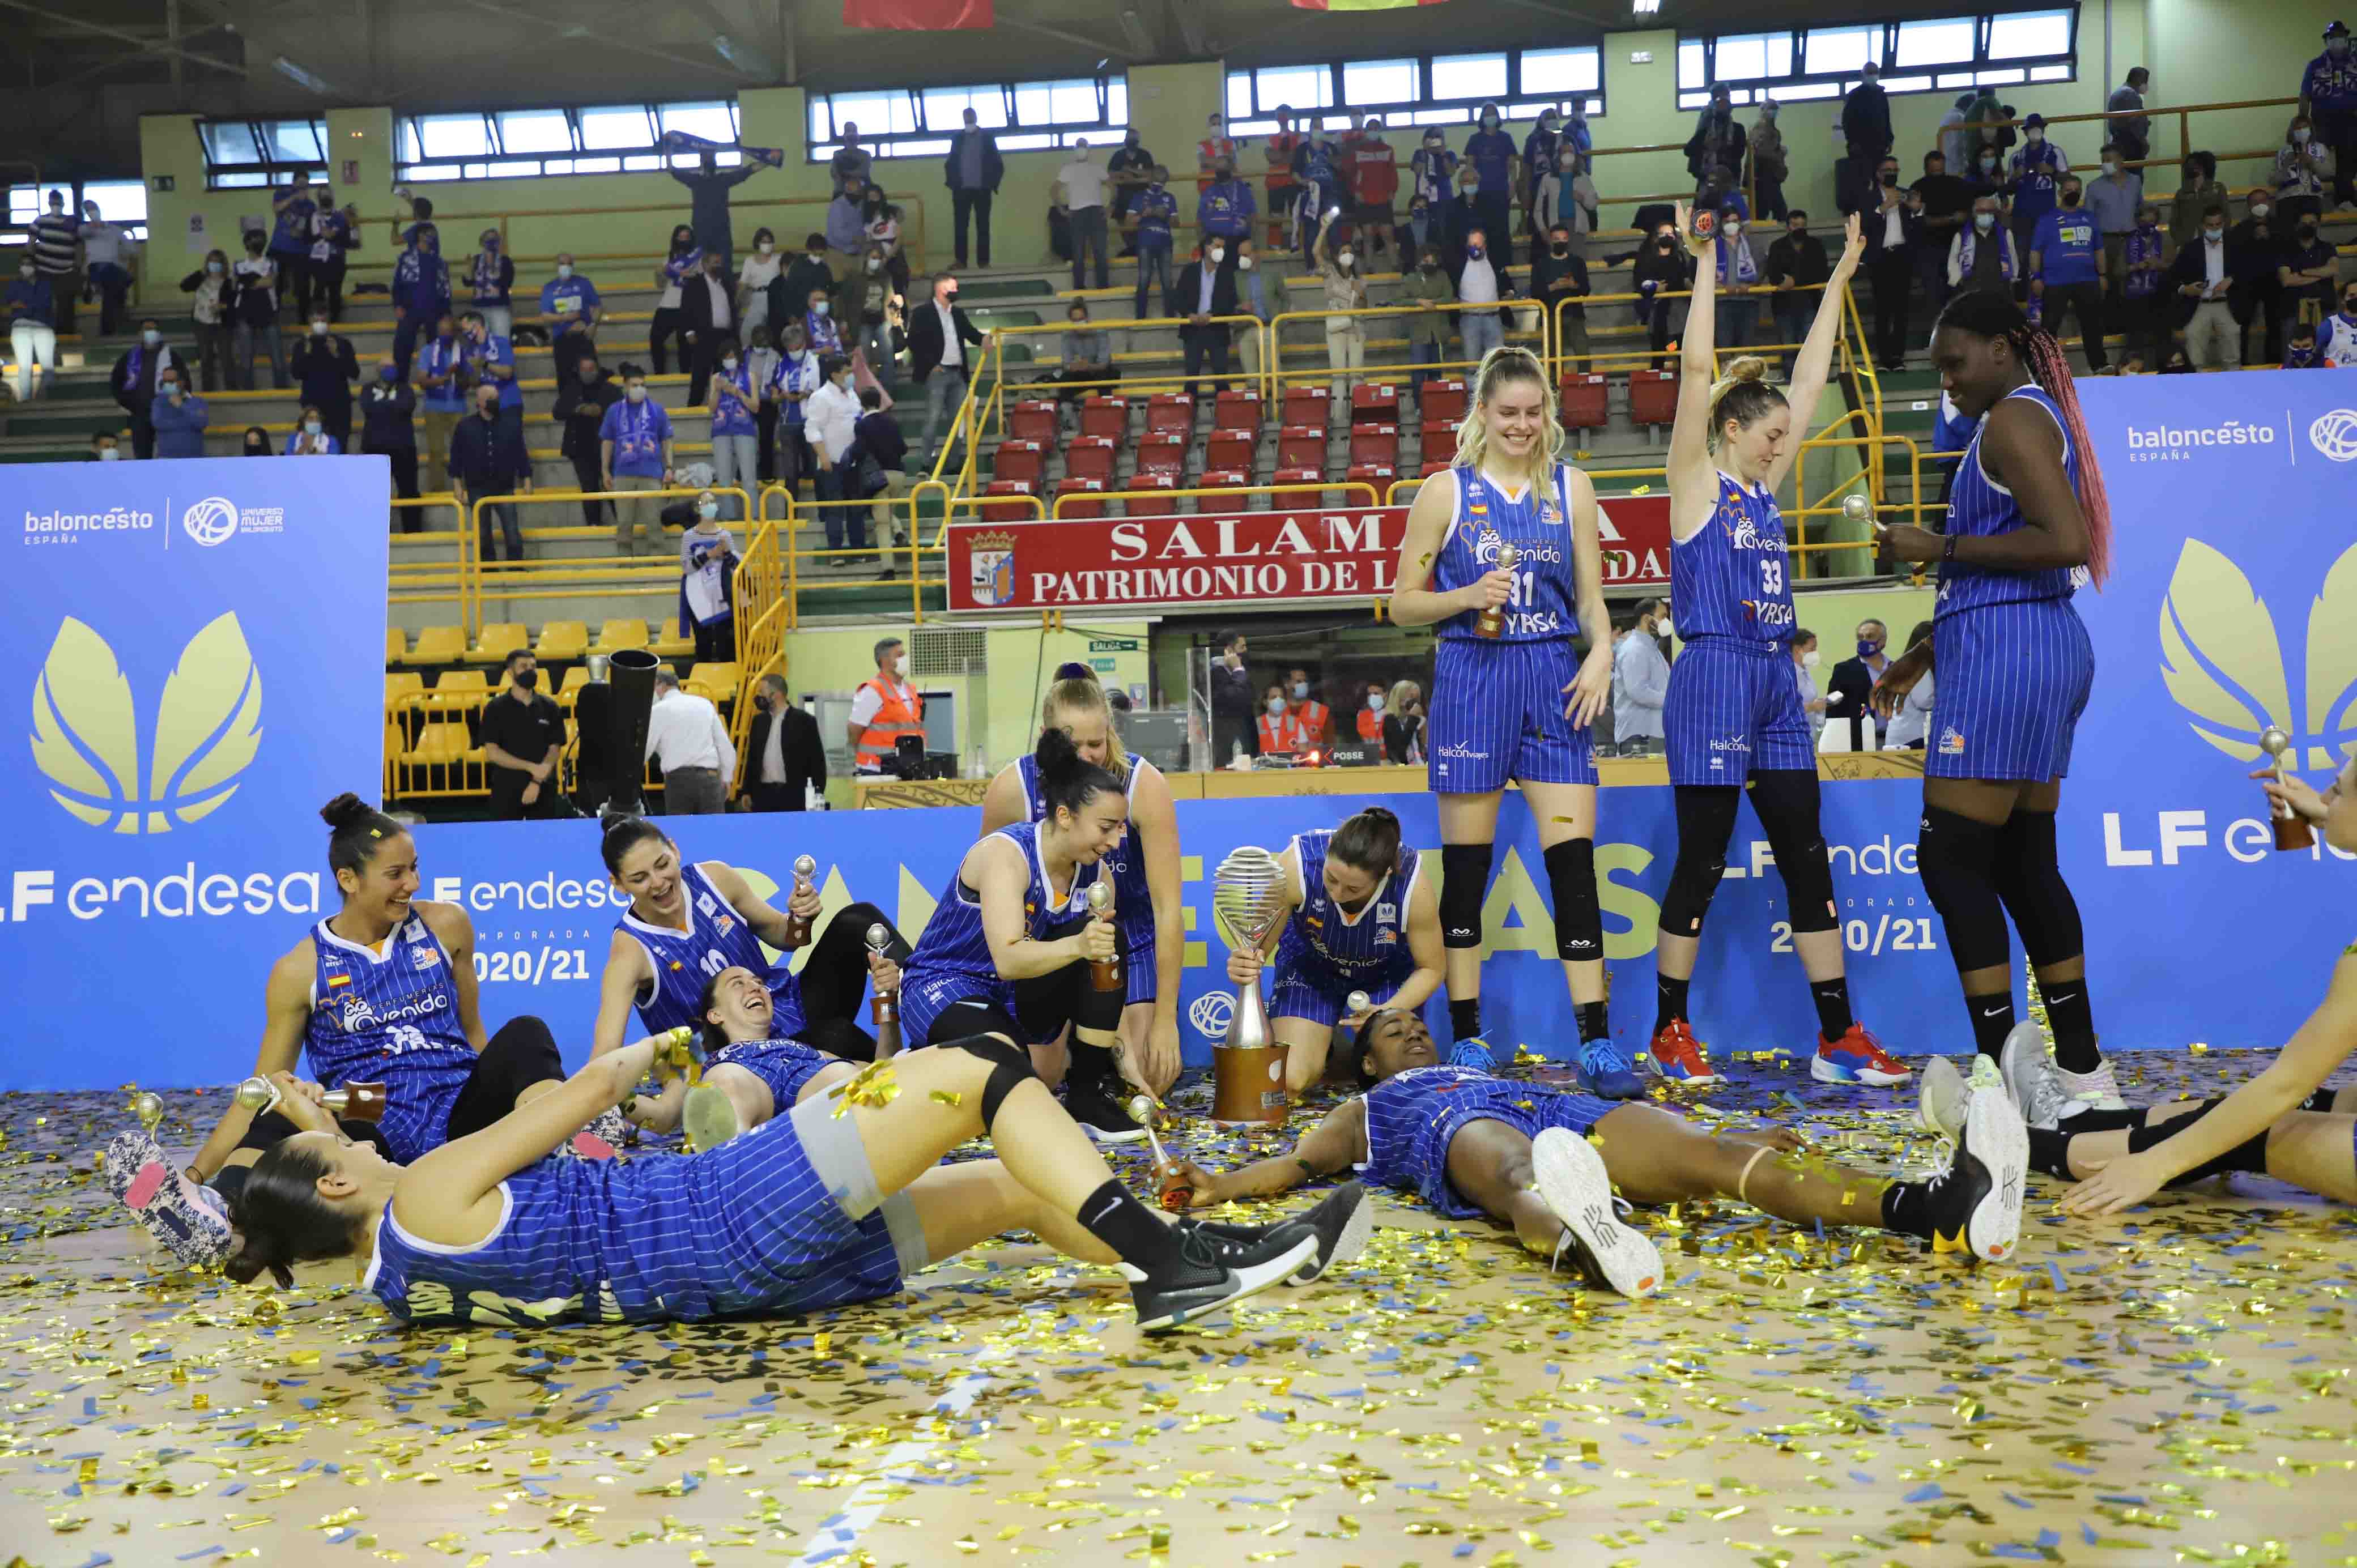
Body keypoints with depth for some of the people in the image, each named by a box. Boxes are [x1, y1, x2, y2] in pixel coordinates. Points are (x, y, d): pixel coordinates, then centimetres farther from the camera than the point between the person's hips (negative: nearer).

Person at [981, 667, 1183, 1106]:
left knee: (1147, 1080, -10)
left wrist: (1165, 1019, -27)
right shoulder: (1011, 788, -22)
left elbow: (1168, 907, -25)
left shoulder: (1146, 785, -26)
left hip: (1132, 936, -1)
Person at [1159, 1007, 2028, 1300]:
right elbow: (1295, 1163, 19)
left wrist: (1738, 1139, 23)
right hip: (1462, 1134, -4)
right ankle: (1586, 1244, -82)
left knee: (1710, 1153, -24)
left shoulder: (1491, 1070, 44)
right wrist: (1224, 1184, -2)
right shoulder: (1364, 1110, 37)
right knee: (1524, 1177, -42)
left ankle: (1939, 1208, -46)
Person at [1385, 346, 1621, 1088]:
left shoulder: (1571, 487, 10)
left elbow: (1591, 597, 12)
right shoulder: (1446, 493, 2)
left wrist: (1601, 653, -7)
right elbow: (1403, 602, 4)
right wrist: (1466, 598, -13)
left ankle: (1596, 1042, 0)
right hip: (1472, 679, -2)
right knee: (1466, 861, 2)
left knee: (1574, 856, -4)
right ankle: (1466, 1037, 13)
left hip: (1553, 679, 2)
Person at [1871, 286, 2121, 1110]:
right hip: (2041, 649, 10)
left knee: (1950, 858, -8)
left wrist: (1941, 546, -16)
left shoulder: (2014, 418, -9)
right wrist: (1923, 655, 25)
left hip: (2008, 657, -10)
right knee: (2024, 863, 12)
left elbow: (2065, 542, -23)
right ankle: (2084, 1068, 17)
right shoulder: (2040, 419, 22)